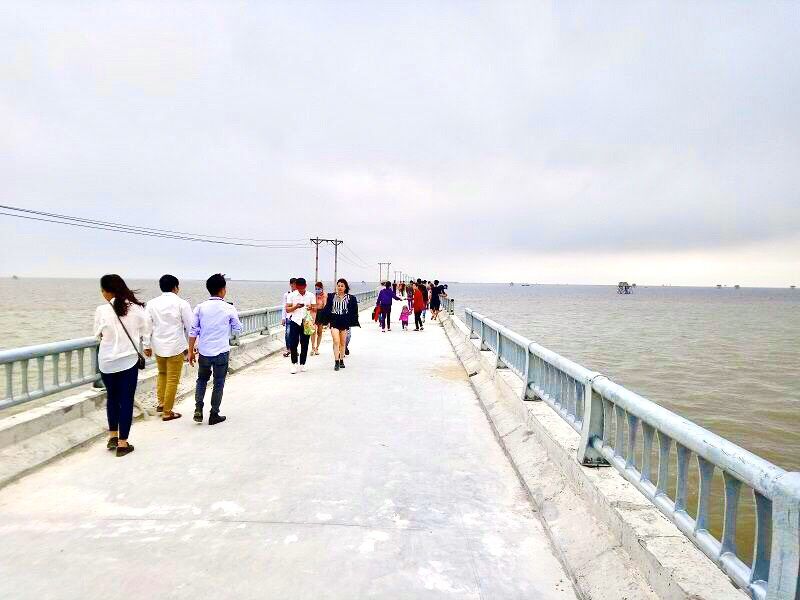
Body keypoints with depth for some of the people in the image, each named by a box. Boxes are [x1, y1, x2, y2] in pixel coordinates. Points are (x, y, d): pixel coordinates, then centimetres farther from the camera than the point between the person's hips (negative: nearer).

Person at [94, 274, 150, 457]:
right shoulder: (136, 308, -10)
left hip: (107, 361, 1)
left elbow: (97, 334, 1)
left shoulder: (102, 310, -13)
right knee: (126, 400, 7)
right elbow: (145, 332, 3)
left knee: (112, 397, 21)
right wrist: (146, 346, 21)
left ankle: (112, 436, 26)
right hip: (129, 360, 0)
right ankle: (123, 443, 10)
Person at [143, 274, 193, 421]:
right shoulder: (181, 303, -9)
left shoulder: (152, 303, 2)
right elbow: (190, 326, -6)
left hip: (158, 346, 4)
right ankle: (167, 412, 11)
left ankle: (161, 403, 27)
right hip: (176, 347, -4)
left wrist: (147, 346, 12)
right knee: (173, 379, 5)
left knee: (162, 374, 27)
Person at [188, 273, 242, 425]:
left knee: (202, 379, 23)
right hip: (222, 352, -2)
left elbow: (193, 331, -2)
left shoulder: (200, 307, -3)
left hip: (204, 352, 2)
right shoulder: (229, 308, -8)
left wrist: (190, 351, 6)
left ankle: (198, 410, 11)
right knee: (218, 383, 11)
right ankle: (214, 415, 17)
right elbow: (237, 329, 4)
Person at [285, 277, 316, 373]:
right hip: (295, 321, -1)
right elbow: (287, 309, 0)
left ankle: (302, 363, 18)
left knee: (304, 344, 5)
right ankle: (294, 363, 10)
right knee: (293, 344, -5)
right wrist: (296, 307, -19)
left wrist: (311, 308, -16)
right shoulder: (292, 295, 2)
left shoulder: (311, 295, 5)